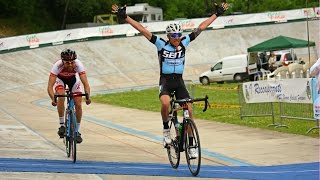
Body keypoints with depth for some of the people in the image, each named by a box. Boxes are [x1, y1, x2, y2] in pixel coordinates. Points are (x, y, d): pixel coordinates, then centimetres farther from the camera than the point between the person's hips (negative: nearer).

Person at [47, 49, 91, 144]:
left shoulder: (78, 65, -37)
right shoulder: (57, 66, -39)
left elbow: (85, 83, -41)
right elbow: (50, 86, -43)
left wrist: (87, 96, -59)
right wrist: (53, 99, -60)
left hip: (73, 78, 1)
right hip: (60, 78, -1)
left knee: (78, 104, -11)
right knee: (61, 97, -30)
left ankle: (77, 131, 6)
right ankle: (62, 125, -14)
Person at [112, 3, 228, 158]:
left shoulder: (184, 43, 0)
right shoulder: (161, 44, -7)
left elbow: (201, 28, 5)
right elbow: (142, 30, -11)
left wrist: (217, 14, 10)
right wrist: (124, 17, -16)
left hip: (179, 81, 3)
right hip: (165, 81, -3)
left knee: (189, 111, -9)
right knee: (166, 103, -33)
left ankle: (191, 145, 1)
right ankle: (166, 130, -8)